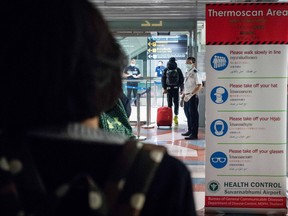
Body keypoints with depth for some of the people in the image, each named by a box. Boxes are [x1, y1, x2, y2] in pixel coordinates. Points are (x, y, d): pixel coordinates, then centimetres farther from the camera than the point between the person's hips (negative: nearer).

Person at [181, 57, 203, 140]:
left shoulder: (195, 73, -13)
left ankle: (194, 134, -1)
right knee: (188, 113, 17)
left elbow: (199, 86, -20)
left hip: (193, 96, -9)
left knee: (193, 115, -5)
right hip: (187, 96, 9)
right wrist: (183, 94, 18)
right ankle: (190, 130, 31)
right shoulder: (187, 73, 13)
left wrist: (190, 94, -24)